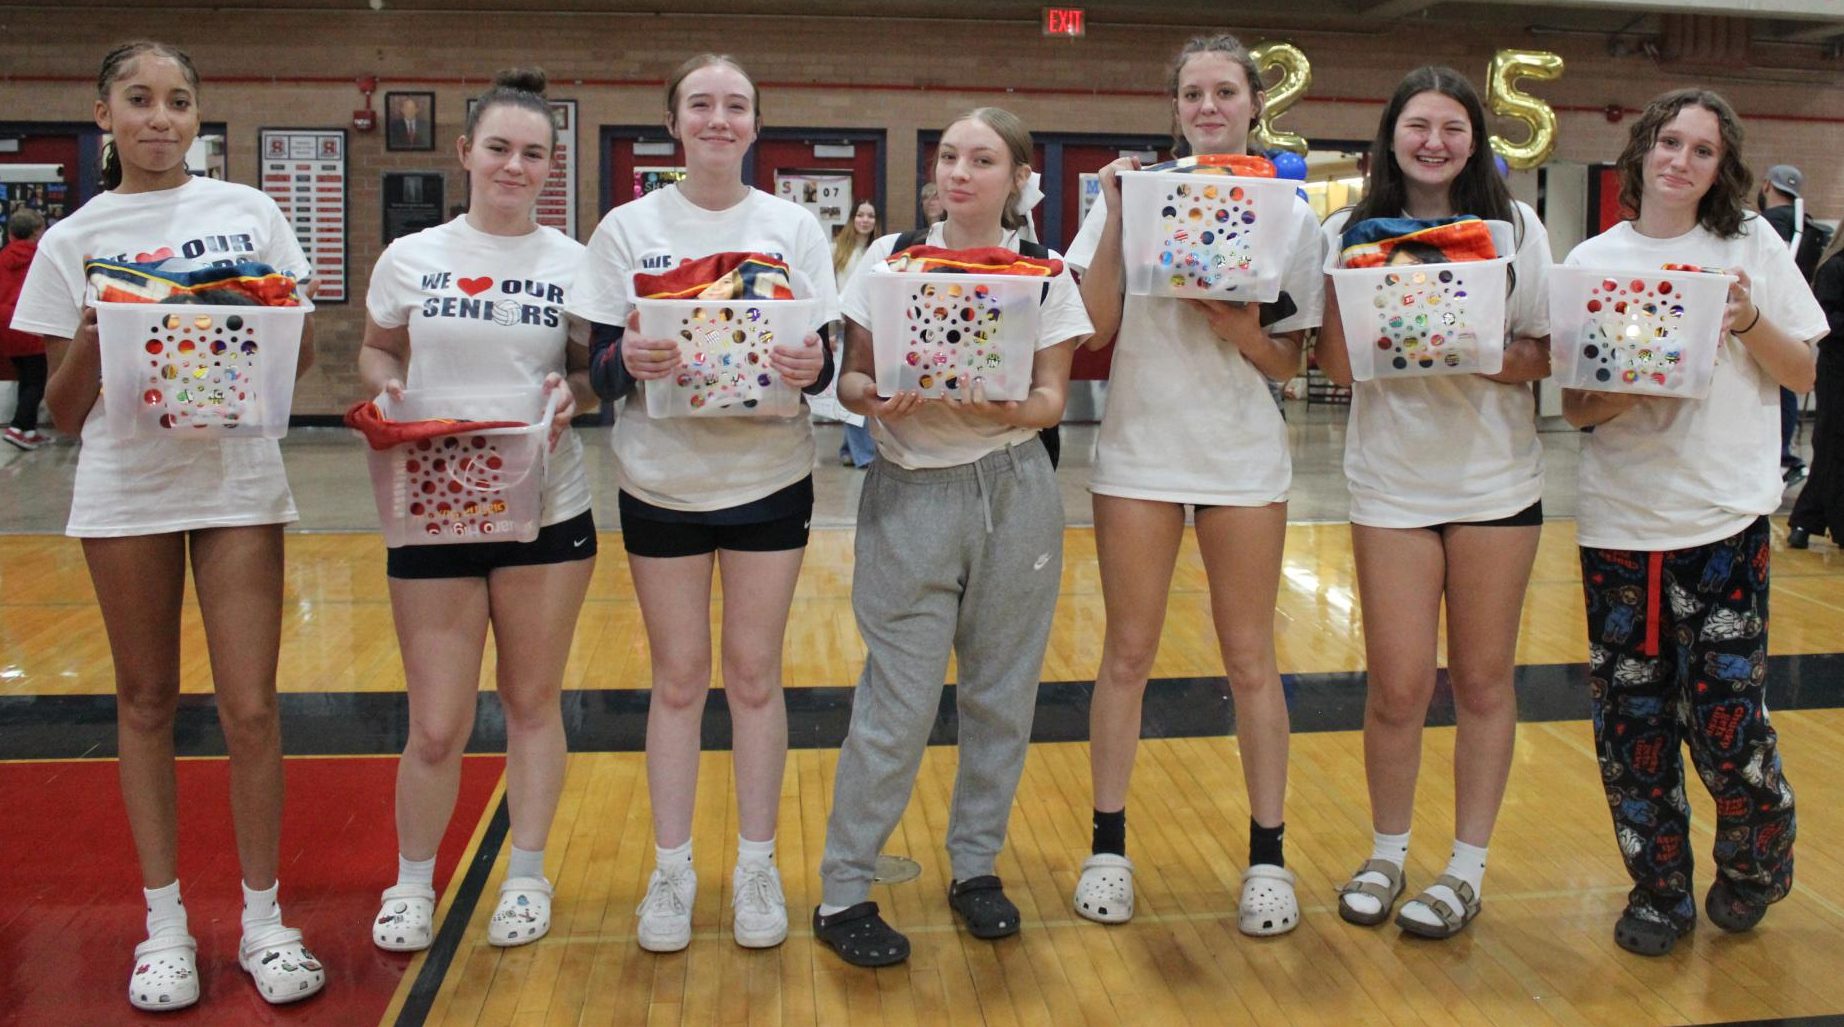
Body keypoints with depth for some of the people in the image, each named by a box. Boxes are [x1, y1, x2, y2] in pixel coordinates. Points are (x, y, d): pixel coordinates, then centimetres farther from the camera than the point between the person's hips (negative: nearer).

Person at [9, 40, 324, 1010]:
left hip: (238, 479, 0)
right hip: (124, 486, 1)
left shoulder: (249, 212, 6)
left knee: (250, 708, -2)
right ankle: (165, 923, 21)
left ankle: (263, 919, 14)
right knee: (146, 702, 9)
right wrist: (91, 341, -14)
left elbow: (299, 357, 9)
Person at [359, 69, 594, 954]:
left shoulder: (574, 264, 1)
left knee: (532, 703, 12)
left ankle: (527, 876, 31)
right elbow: (377, 352, 13)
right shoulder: (410, 258, 2)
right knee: (437, 726, 2)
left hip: (546, 510, 0)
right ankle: (412, 881, 28)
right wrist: (385, 388, -8)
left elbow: (596, 371, 7)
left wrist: (572, 395, -15)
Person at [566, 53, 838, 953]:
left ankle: (756, 864, 20)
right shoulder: (629, 228, 1)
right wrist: (629, 360, -25)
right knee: (677, 678, 7)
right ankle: (671, 869, 21)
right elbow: (601, 370, -3)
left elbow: (824, 361, 0)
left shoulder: (794, 227, 2)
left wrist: (813, 366, -23)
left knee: (754, 672, 6)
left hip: (768, 479, 0)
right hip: (662, 481, 0)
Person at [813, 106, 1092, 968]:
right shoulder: (889, 258, 2)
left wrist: (998, 407, -19)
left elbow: (1052, 400, 1)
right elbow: (850, 379, 3)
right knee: (899, 701, -3)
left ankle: (976, 866, 27)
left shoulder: (1044, 274, 4)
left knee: (1002, 689, 9)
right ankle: (842, 891, 10)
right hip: (912, 493, -2)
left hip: (1014, 494, 2)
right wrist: (879, 400, -19)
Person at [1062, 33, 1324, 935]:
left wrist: (1244, 332, -16)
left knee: (1250, 657, 6)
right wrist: (1117, 220, -13)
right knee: (1128, 654, 6)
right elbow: (1095, 330, -6)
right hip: (1138, 450, 0)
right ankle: (1108, 845, 19)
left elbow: (1288, 363, 5)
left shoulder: (1290, 217, 4)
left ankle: (1267, 855, 19)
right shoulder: (1132, 193, 1)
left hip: (1242, 455, 1)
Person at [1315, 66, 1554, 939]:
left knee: (1483, 681, 7)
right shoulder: (1352, 231, 2)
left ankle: (1467, 869, 21)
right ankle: (1386, 855, 23)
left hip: (1497, 480, 1)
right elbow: (1338, 366, -3)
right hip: (1392, 481, 0)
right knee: (1398, 687, 1)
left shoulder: (1516, 228, 3)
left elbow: (1545, 356, 1)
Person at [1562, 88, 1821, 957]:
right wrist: (1623, 395, -17)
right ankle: (1660, 888, 24)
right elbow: (1572, 405, 3)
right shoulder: (1593, 261, 6)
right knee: (1631, 716, 5)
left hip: (1726, 517, -1)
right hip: (1619, 518, 1)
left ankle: (1755, 861, 27)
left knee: (1723, 714, -4)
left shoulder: (1752, 246, 5)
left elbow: (1804, 374, 6)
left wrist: (1751, 322, -11)